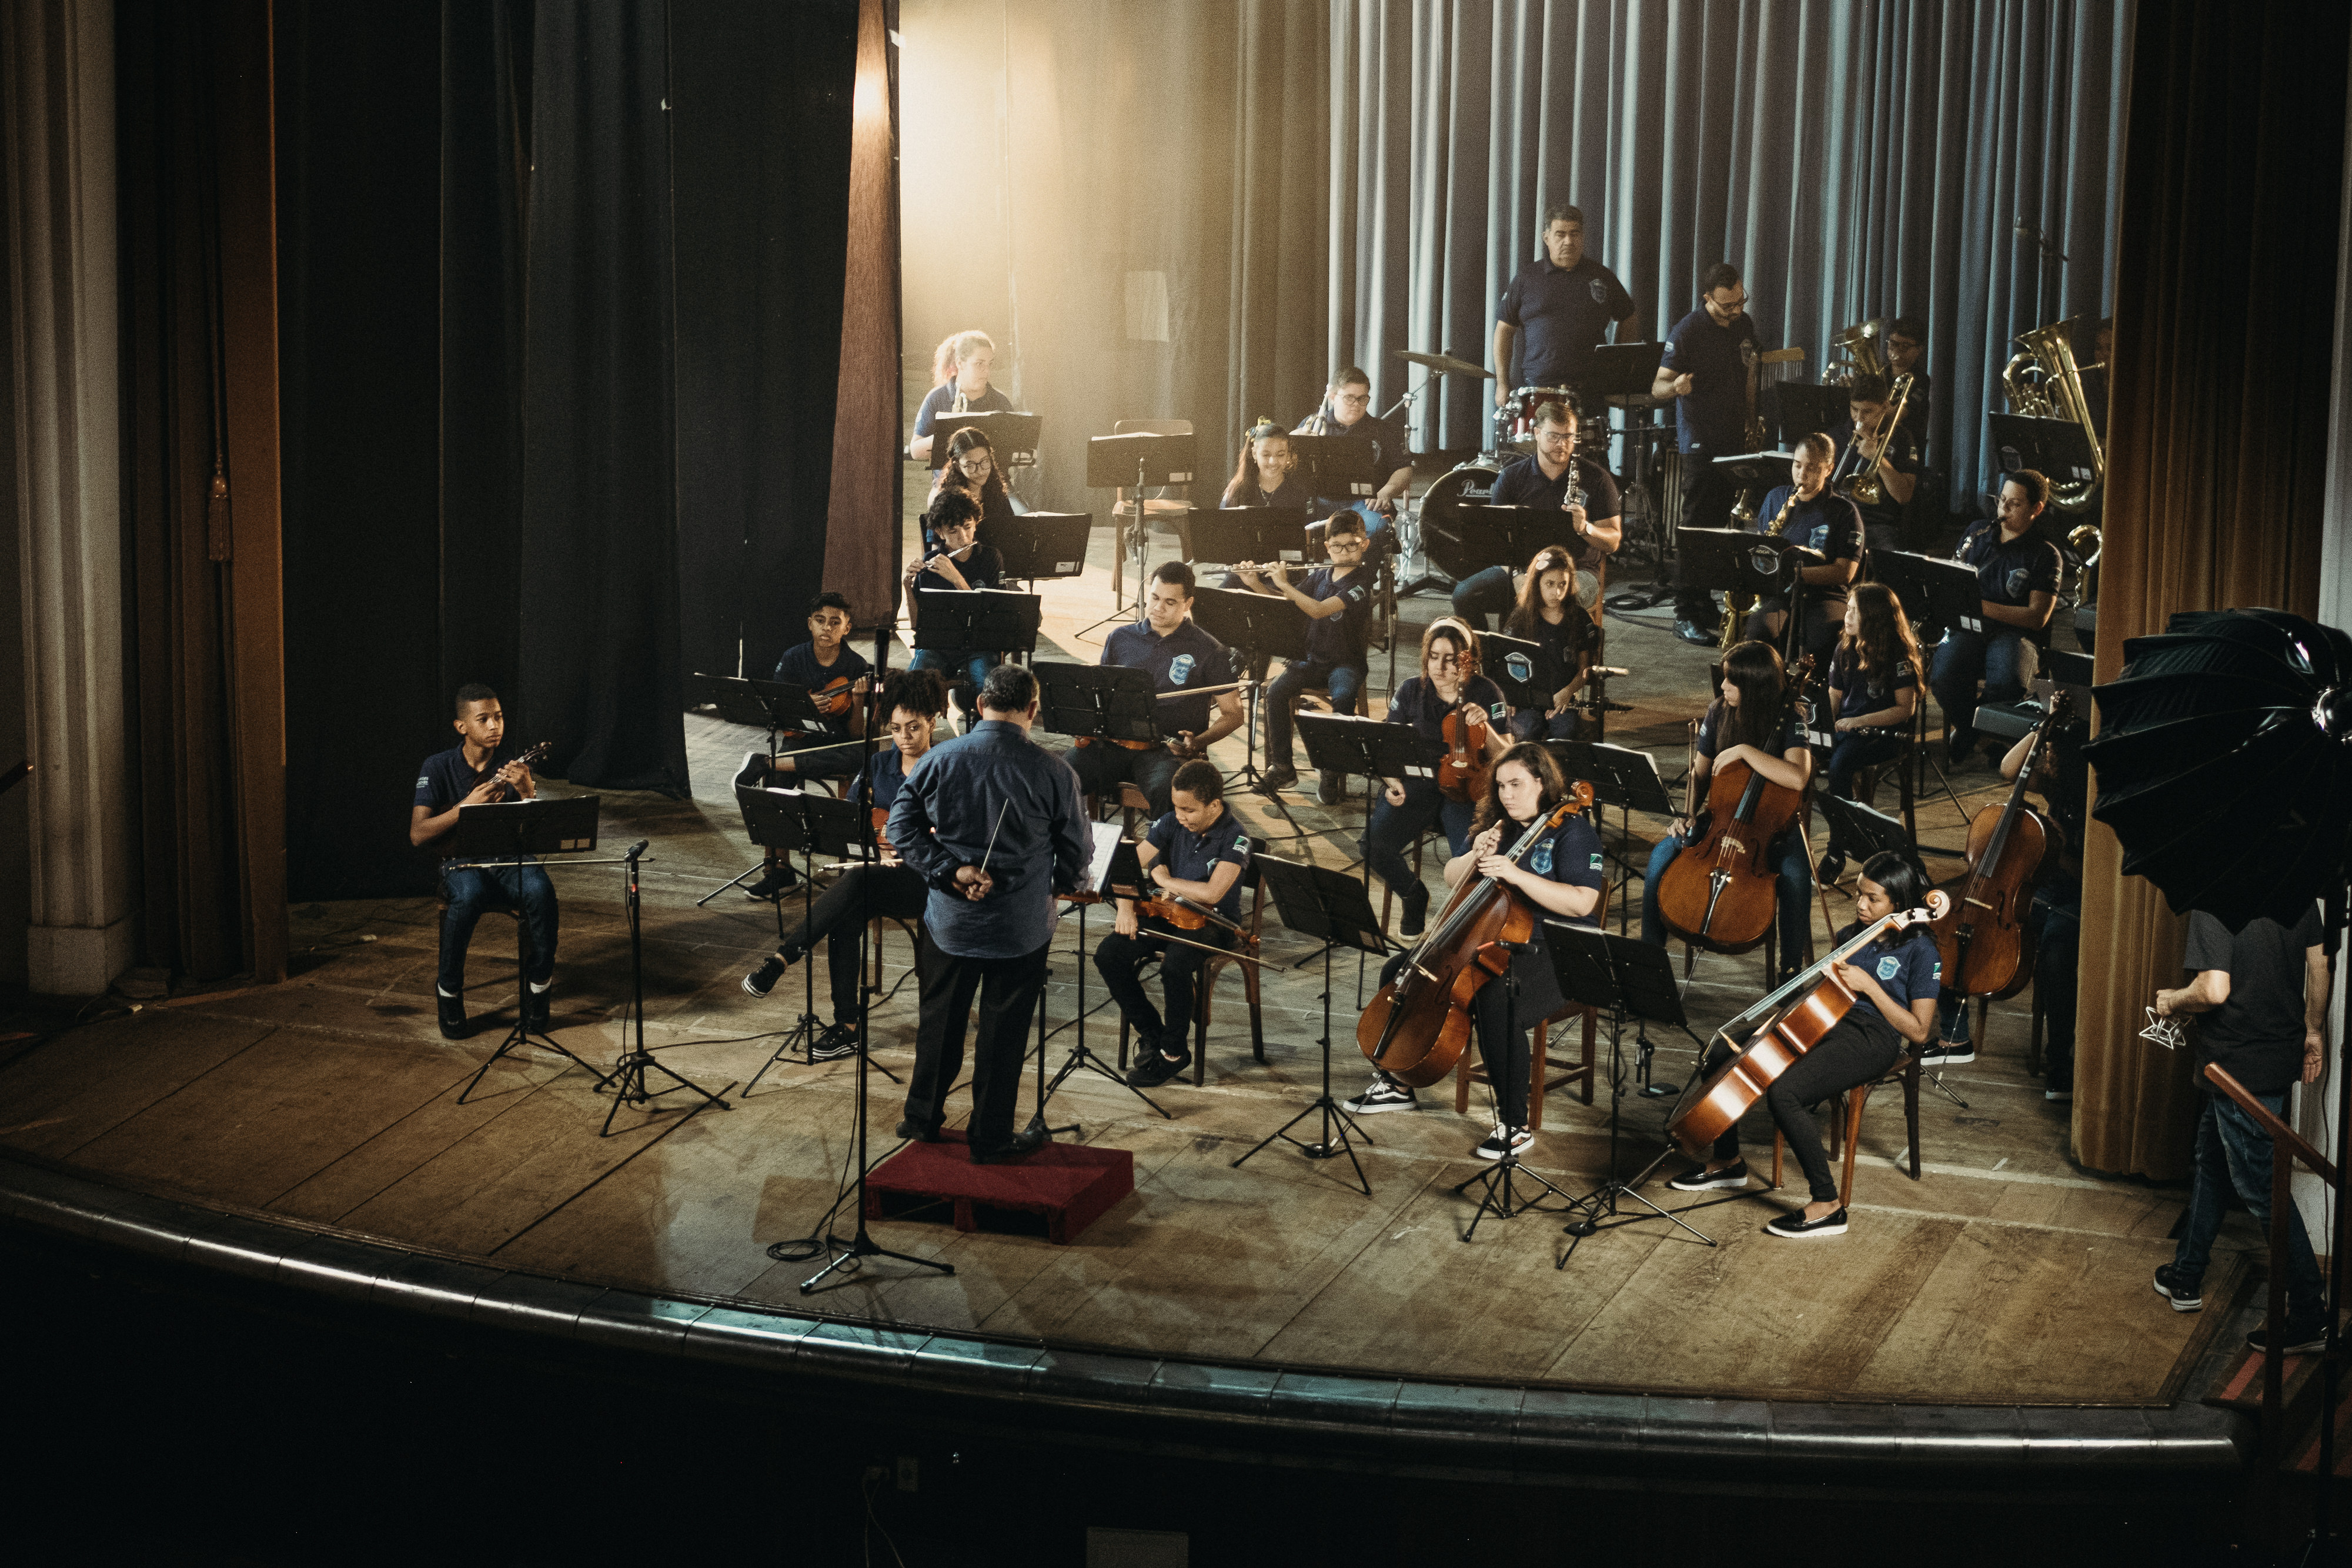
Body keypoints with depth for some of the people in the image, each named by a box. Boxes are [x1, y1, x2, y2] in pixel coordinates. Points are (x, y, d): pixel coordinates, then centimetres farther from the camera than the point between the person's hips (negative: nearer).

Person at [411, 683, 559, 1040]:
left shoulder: (514, 765, 2)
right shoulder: (439, 767, -2)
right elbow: (418, 835, -11)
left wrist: (527, 792, -24)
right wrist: (468, 805, -22)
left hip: (510, 860, 2)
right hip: (462, 863, -2)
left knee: (541, 890, -33)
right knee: (469, 896, -37)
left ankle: (538, 984, -13)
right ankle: (449, 991, -15)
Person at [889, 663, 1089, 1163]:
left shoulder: (939, 759, -7)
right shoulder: (1053, 773, -13)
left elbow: (901, 829, -8)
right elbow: (1074, 859, -4)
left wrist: (951, 872, -11)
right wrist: (1062, 883, 16)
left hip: (949, 921, 2)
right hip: (1022, 928, -2)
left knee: (939, 1020, 18)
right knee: (1003, 1030, 9)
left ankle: (922, 1118, 31)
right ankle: (990, 1136, 17)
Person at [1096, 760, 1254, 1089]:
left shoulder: (1235, 838, -17)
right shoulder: (1171, 824, -1)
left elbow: (1211, 893, -28)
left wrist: (1163, 879, -14)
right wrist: (1126, 907, -17)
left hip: (1211, 923, -6)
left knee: (1175, 964, -37)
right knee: (1108, 954, -18)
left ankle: (1174, 1051, -13)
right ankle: (1151, 1034, -1)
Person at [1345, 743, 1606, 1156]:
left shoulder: (1572, 831, -11)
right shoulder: (1498, 826, 12)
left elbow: (1582, 902, -23)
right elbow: (1452, 880, 16)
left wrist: (1516, 874, -30)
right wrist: (1476, 856, -6)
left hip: (1553, 956, -8)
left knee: (1495, 1001, -38)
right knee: (1399, 972, 0)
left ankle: (1515, 1125, -26)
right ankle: (1397, 1086, 15)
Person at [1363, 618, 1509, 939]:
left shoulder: (1486, 694, -5)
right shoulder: (1411, 692, 2)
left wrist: (1485, 727, -23)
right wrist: (1393, 782, -11)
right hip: (1417, 784, 3)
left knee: (1472, 855, -33)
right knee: (1374, 845, -23)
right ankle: (1414, 896, 8)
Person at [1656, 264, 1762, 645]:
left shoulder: (1745, 324, 8)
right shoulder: (1687, 332, -12)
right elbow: (1657, 386, -15)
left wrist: (1751, 423, 15)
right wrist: (1675, 387, -37)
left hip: (1735, 442, 7)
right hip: (1701, 443, -7)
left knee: (1721, 528, 10)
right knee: (1697, 529, -7)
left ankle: (1705, 609, 18)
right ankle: (1685, 616, -4)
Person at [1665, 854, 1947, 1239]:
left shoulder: (1920, 950, -6)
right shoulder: (1854, 934, 15)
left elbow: (1919, 1031, -10)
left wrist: (1869, 985, -15)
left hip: (1871, 1040, -8)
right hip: (1824, 1024, 8)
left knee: (1782, 1093, -33)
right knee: (1720, 1056, -3)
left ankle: (1827, 1206, -25)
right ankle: (1728, 1162, 16)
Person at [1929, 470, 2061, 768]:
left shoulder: (2045, 554, 3)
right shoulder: (1977, 535, 16)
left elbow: (2038, 617, -6)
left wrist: (1985, 608, -16)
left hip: (2013, 630, -2)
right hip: (1966, 627, 2)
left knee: (2006, 684, -36)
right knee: (1942, 677, -31)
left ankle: (1968, 733, -4)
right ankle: (1967, 726, 0)